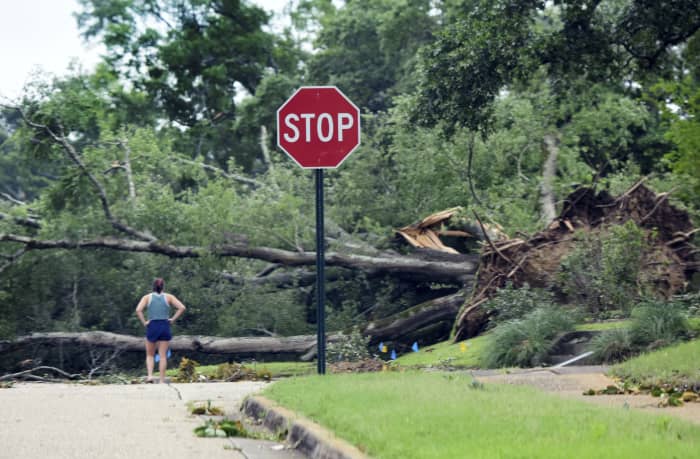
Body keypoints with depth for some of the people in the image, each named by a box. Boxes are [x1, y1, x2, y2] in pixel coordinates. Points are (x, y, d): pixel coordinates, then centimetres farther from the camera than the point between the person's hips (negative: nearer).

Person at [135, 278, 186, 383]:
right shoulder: (168, 297, 4)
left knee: (150, 355, 14)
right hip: (165, 327, 0)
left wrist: (144, 322, -4)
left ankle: (150, 375, -5)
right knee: (163, 356, 4)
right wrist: (173, 319, 0)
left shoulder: (147, 297, 3)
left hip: (152, 327, 0)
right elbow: (182, 308, -5)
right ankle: (162, 380, 2)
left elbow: (138, 310, -12)